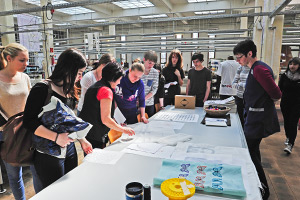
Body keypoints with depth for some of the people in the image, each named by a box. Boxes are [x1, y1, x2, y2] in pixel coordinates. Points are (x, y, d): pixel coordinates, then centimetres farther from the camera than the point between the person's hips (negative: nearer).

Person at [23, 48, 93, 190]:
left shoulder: (69, 91, 10)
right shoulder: (42, 89, -14)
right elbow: (29, 121, -18)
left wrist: (82, 140, 13)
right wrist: (56, 137, -26)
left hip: (69, 150, 7)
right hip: (49, 155, -7)